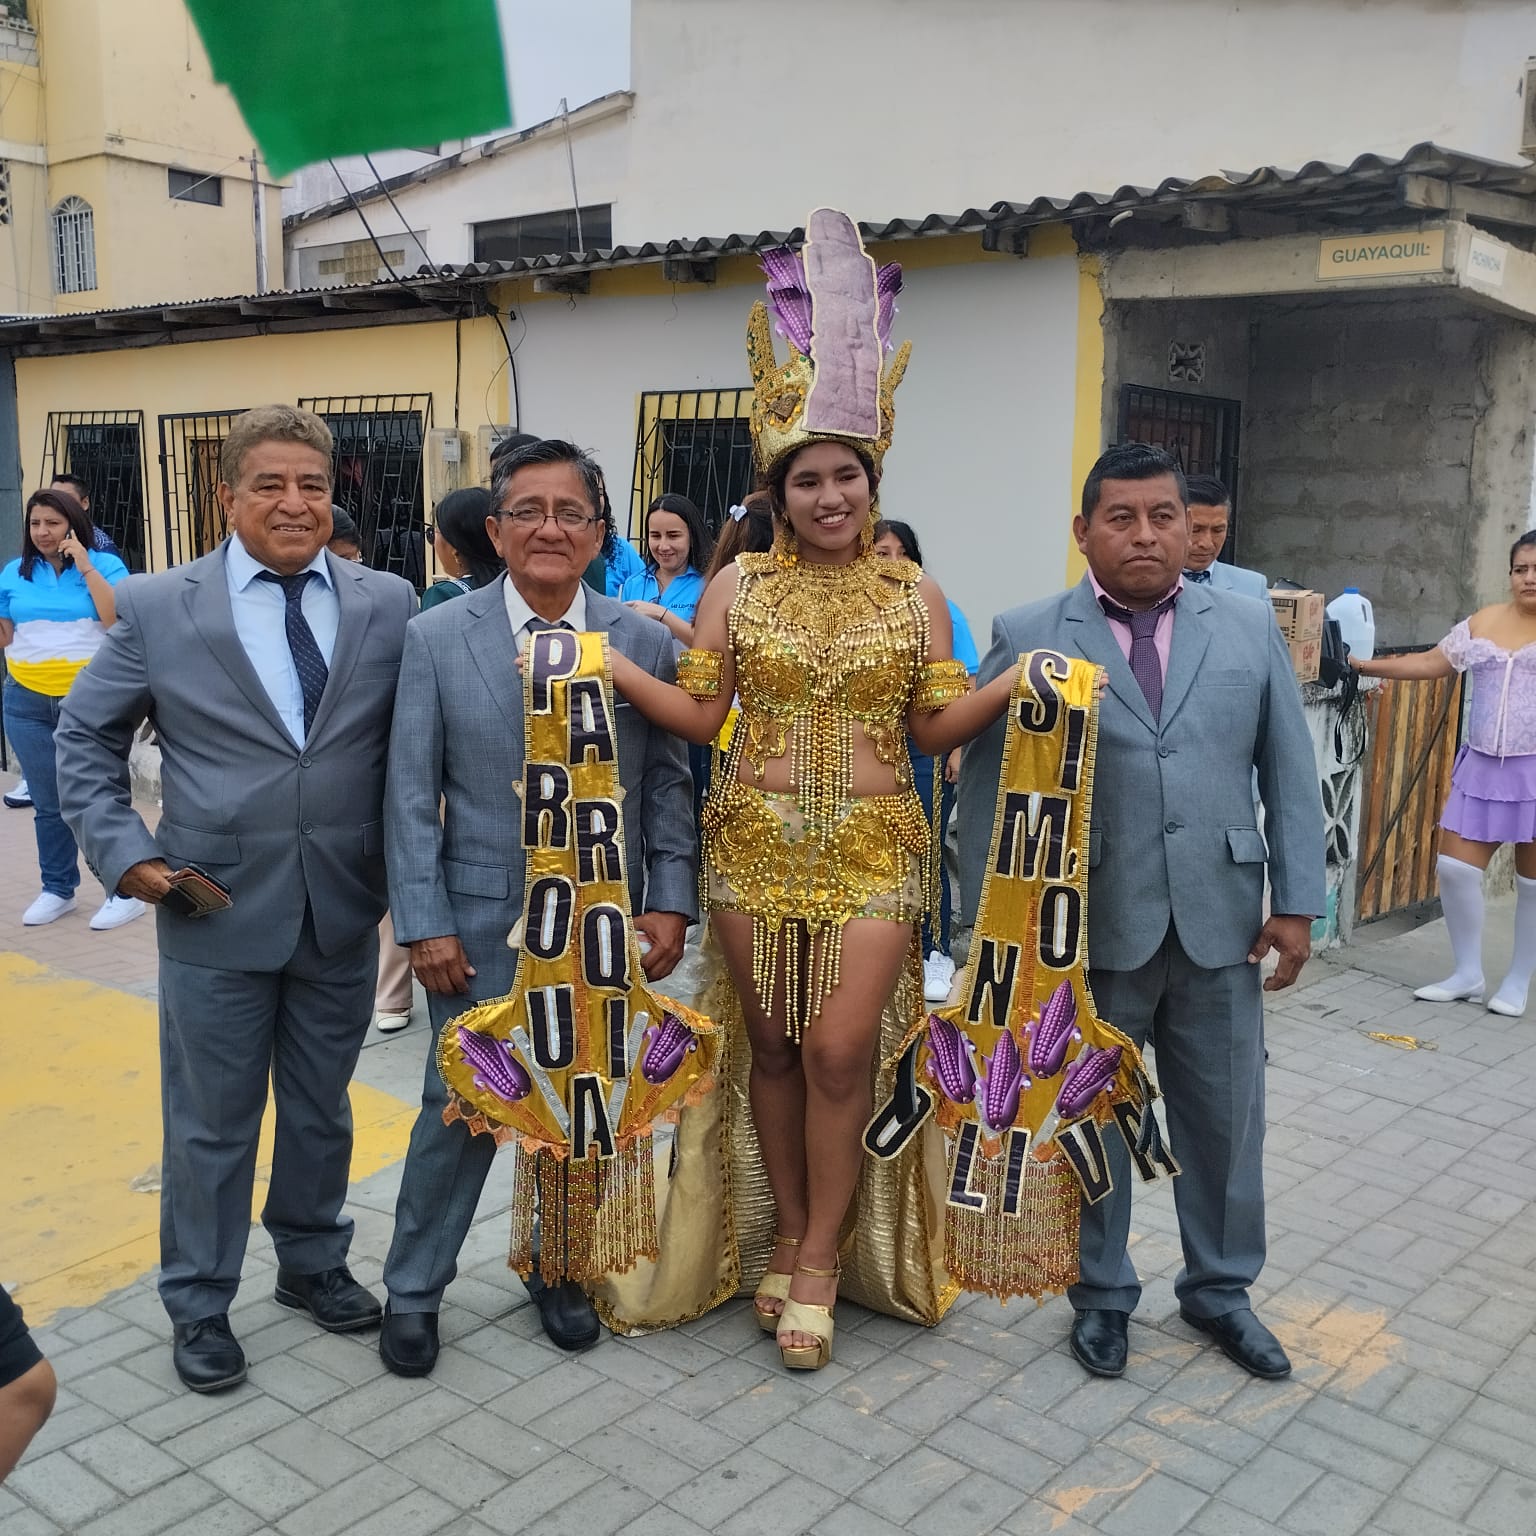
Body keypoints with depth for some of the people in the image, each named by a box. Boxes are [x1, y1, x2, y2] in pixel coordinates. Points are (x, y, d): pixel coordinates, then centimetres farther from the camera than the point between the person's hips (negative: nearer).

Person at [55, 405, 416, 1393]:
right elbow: (85, 736, 4)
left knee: (321, 1109, 20)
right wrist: (124, 853, -5)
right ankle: (199, 1304, 33)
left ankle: (313, 1263, 42)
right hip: (216, 913, -2)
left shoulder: (389, 605, -1)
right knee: (211, 1125, 12)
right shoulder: (158, 608, -4)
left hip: (346, 913, 2)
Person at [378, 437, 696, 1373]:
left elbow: (667, 782, 2)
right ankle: (415, 1290, 27)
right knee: (462, 1109, 5)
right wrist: (426, 922, -9)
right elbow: (412, 794, -5)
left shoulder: (645, 641, -1)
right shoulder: (437, 638, -5)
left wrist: (670, 900, -4)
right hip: (483, 920, -2)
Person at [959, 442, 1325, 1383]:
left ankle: (1220, 1289, 36)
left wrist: (1298, 902, 1)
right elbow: (987, 791, -3)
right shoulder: (1027, 640, -2)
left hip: (1219, 920, 3)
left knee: (1227, 1116, 14)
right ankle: (1103, 1294, 32)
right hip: (1085, 927, -2)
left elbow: (1290, 775, 6)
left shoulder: (1251, 629, 6)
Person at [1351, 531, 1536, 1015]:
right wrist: (1367, 665, 12)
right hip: (1483, 768, 4)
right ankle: (1467, 974, 19)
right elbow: (1432, 662, 15)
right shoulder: (1484, 621, 9)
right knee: (1455, 867, 3)